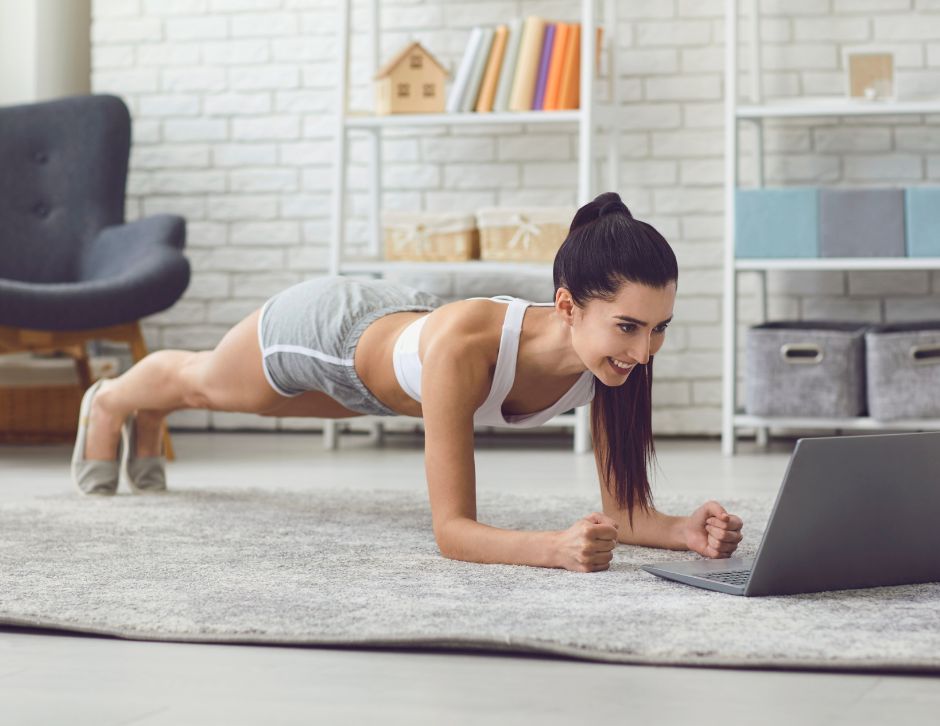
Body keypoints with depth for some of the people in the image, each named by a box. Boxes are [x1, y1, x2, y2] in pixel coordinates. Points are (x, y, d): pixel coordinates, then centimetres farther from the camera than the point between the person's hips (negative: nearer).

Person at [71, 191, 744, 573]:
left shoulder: (620, 351, -35)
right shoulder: (464, 343, -51)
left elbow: (624, 509, -27)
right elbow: (453, 530, -48)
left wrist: (686, 531, -48)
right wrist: (557, 548, -65)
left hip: (403, 319, 4)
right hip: (325, 327, -4)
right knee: (199, 381, 33)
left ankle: (149, 426, 73)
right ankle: (110, 401, 70)